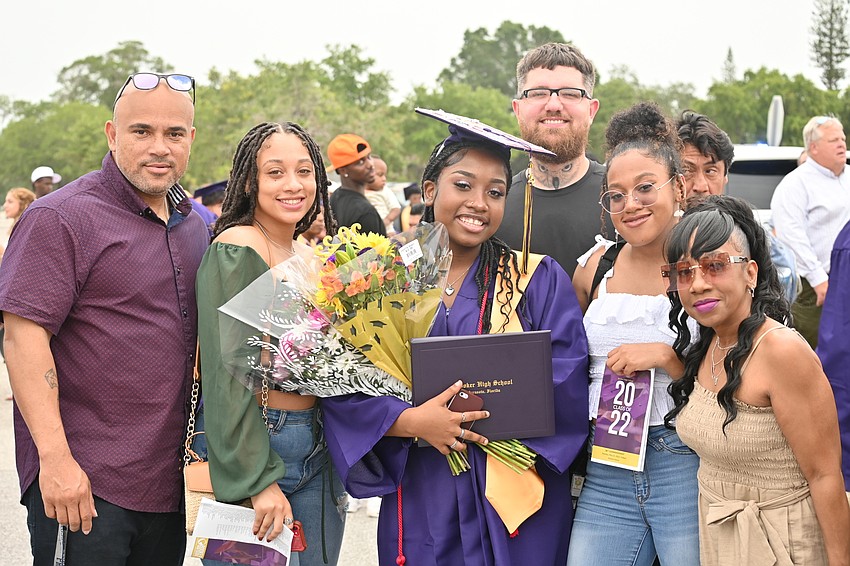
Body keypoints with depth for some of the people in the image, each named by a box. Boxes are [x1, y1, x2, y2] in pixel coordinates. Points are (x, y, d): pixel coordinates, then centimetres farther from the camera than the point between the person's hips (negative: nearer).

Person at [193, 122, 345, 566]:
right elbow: (227, 373, -18)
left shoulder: (313, 258, 10)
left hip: (318, 446, 7)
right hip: (254, 447, -7)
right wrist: (257, 479, -21)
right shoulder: (237, 247, -13)